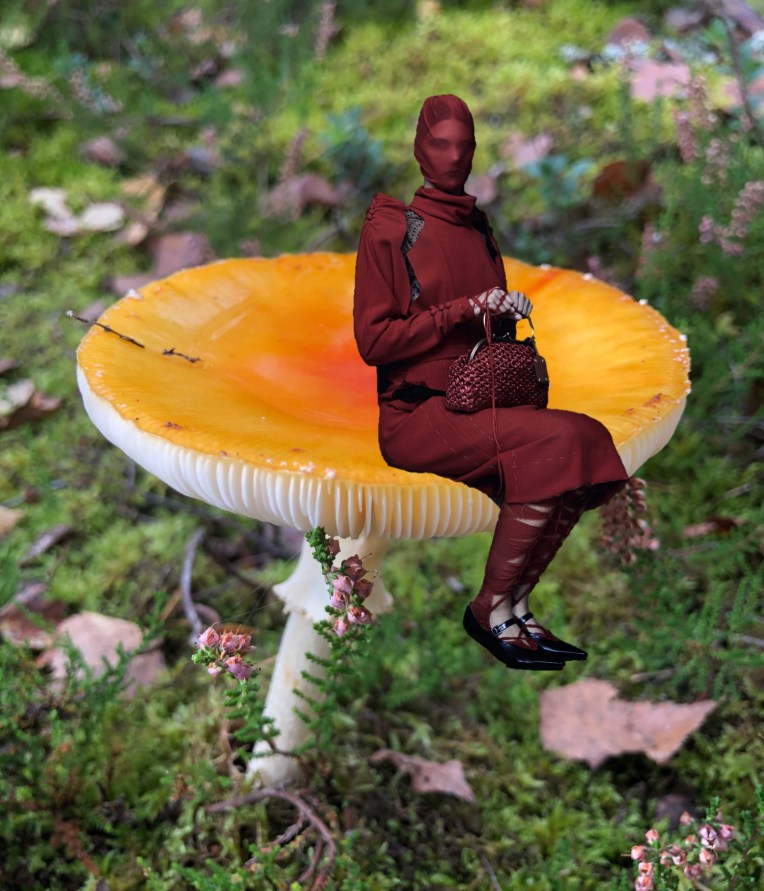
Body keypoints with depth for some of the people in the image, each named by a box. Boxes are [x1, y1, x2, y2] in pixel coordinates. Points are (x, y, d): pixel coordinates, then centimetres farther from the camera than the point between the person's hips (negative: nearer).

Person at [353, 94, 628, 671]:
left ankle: (516, 606, -12)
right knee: (555, 441, -28)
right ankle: (491, 611, -15)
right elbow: (372, 340, -9)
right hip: (414, 414, -7)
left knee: (590, 438, -19)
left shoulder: (478, 229, 20)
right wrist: (463, 310, -14)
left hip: (476, 405, 7)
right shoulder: (390, 228, -2)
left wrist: (507, 313, 6)